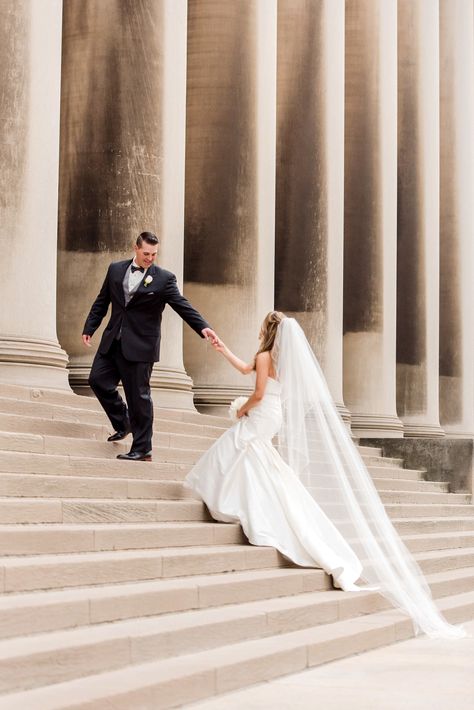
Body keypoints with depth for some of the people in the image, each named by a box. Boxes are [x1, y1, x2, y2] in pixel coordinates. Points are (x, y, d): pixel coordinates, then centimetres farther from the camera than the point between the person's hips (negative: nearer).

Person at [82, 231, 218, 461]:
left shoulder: (164, 279, -6)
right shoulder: (115, 269, 7)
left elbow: (183, 306, -11)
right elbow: (102, 302, 14)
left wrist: (203, 327, -24)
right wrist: (89, 328, 12)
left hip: (140, 346, -5)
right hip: (113, 340, 5)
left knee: (138, 395, -2)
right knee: (98, 379, 4)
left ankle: (142, 449, 6)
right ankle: (123, 423, 26)